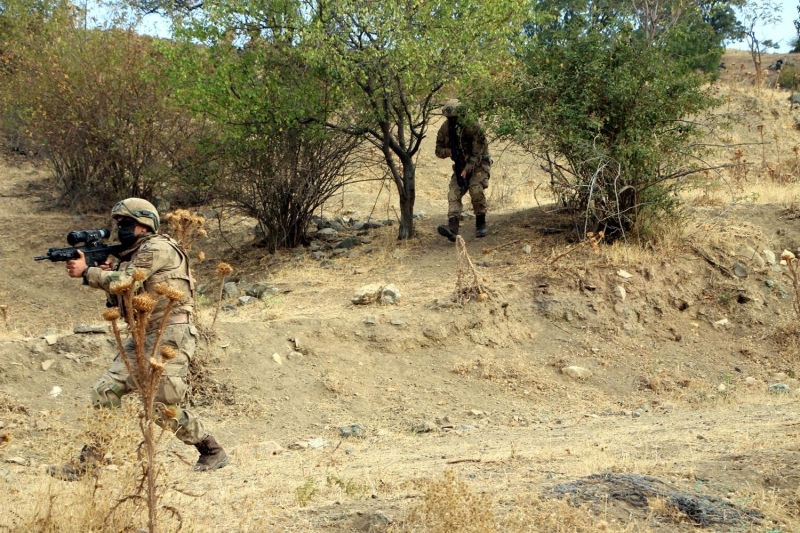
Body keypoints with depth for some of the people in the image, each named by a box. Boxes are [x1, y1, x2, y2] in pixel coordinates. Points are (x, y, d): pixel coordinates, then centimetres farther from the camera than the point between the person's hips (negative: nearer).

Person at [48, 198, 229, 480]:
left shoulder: (158, 248, -9)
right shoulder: (131, 255, 20)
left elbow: (126, 281, -20)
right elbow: (120, 301, 19)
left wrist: (86, 272, -9)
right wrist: (105, 274, 2)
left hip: (170, 335, -9)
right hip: (142, 337, 9)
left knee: (164, 409, -11)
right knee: (105, 392, -1)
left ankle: (212, 452, 7)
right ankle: (87, 462, 3)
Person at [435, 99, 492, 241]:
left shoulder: (474, 127, -24)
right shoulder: (445, 129, -8)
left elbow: (477, 154, -24)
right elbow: (438, 150, 3)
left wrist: (466, 170, -35)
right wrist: (448, 151, -20)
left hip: (478, 164, -4)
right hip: (460, 166, 5)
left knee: (476, 189, -29)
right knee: (453, 193, -17)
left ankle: (481, 224, -11)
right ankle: (452, 227, -33)